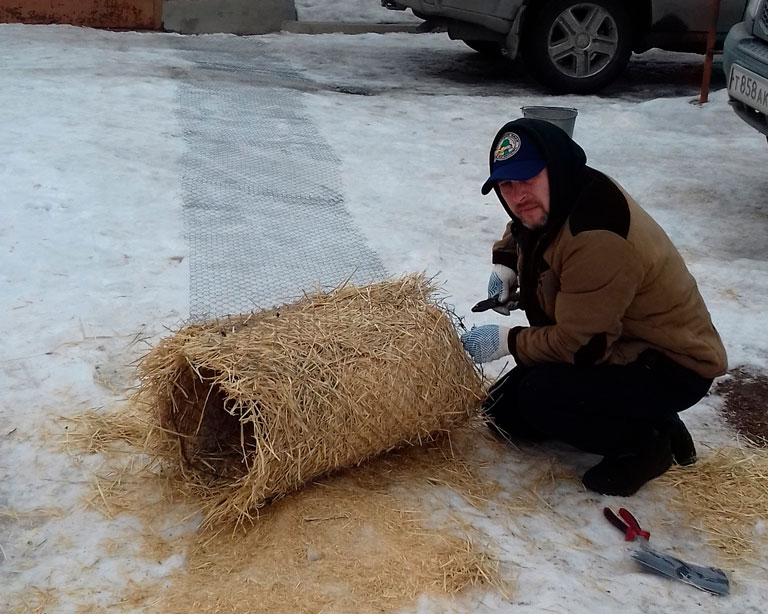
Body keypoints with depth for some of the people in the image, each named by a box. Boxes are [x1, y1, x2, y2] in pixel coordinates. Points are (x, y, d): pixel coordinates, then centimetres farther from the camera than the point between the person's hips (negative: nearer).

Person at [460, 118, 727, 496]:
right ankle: (636, 418, 14)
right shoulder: (550, 204, -3)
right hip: (622, 344, 10)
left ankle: (645, 441, -4)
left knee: (539, 397, -29)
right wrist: (505, 265, 4)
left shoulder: (599, 241, -33)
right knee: (504, 412, 8)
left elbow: (580, 345, -30)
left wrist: (506, 342, -17)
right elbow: (519, 231, 23)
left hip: (672, 369, -10)